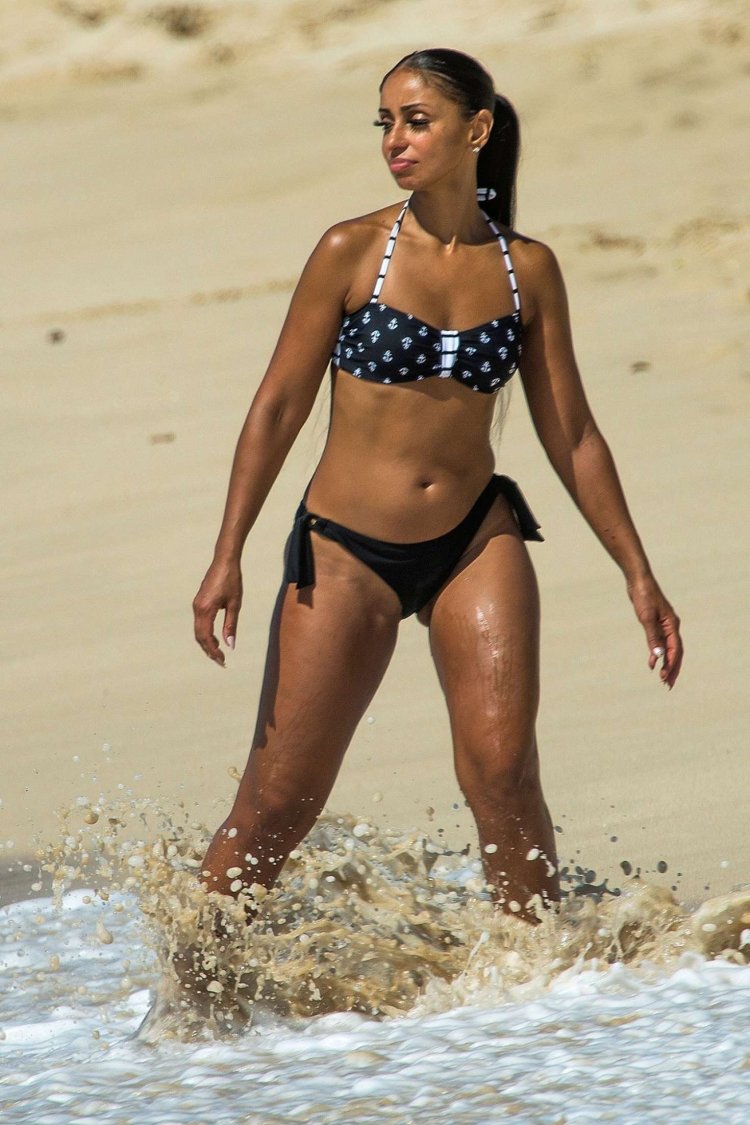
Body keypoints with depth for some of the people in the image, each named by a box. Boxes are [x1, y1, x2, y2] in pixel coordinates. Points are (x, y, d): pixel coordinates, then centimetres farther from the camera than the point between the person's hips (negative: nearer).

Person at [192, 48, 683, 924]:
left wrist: (637, 574, 6)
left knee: (503, 770, -15)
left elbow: (570, 434, 7)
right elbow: (280, 405, -4)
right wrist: (227, 556, -9)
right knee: (277, 804, -1)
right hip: (345, 551, -2)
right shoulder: (352, 252, -7)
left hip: (475, 541, 2)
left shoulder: (527, 269, 1)